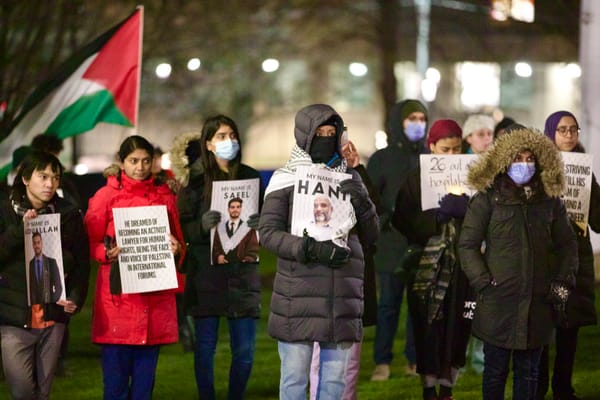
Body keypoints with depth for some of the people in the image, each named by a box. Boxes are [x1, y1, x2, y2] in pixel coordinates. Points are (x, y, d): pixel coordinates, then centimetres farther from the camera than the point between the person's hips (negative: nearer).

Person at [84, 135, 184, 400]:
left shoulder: (164, 196, 13)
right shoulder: (106, 196, 3)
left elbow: (178, 240, 19)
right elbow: (90, 243, 3)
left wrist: (176, 249, -3)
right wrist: (108, 253, -16)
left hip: (155, 296, 3)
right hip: (118, 296, -3)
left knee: (145, 378, 5)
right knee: (116, 376, -5)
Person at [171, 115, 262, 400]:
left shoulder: (250, 177, 7)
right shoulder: (195, 180, 0)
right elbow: (183, 229, -3)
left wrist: (259, 224, -13)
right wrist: (203, 225, -22)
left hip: (242, 272, 2)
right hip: (206, 273, -2)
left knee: (245, 349, 2)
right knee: (205, 345, 1)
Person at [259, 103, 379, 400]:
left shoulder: (350, 179, 14)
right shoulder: (285, 179, 2)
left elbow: (371, 235, 12)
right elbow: (268, 233, -6)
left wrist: (362, 205, -8)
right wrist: (310, 249, -20)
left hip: (342, 296, 4)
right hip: (298, 295, -4)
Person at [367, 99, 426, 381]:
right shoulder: (382, 159, 5)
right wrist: (386, 218, -16)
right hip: (392, 244, -2)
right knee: (389, 302, 0)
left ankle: (415, 360, 12)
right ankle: (382, 362, 3)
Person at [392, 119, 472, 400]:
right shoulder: (416, 180, 2)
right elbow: (401, 220, -6)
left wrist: (466, 210, -18)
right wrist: (437, 216, -19)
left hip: (462, 264, 2)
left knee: (457, 326, 1)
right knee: (428, 327, -2)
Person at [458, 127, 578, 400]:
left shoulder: (549, 201, 8)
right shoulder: (487, 199, -3)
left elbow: (567, 244, 16)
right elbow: (467, 245, -2)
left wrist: (563, 282, 7)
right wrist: (484, 282, -10)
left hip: (538, 303, 3)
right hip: (499, 303, -3)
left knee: (528, 372, 9)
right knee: (496, 370, 4)